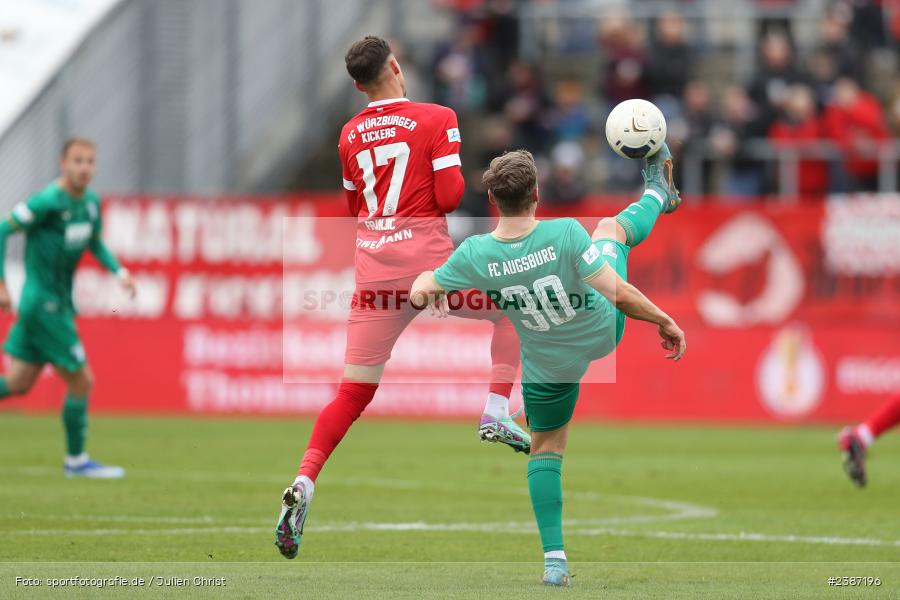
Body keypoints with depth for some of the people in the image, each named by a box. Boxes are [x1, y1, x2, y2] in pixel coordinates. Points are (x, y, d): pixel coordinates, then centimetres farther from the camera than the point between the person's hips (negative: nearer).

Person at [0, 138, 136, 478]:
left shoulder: (90, 201, 7)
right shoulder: (47, 202, -18)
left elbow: (95, 243, 22)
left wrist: (118, 271, 5)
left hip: (59, 305, 8)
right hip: (43, 305, -8)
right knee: (81, 381, -2)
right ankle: (76, 460, 13)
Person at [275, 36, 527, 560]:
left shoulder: (350, 135, 12)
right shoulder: (436, 119, -4)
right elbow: (450, 196, -10)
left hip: (373, 268, 4)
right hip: (428, 259, -4)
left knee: (354, 393, 6)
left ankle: (304, 485, -11)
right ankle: (497, 415, 7)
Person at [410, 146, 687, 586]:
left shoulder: (474, 255, -27)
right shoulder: (565, 234, -33)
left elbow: (422, 293, -11)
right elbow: (618, 294, -30)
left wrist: (424, 276, 13)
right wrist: (664, 321, -16)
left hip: (549, 366, 0)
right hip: (604, 333, 0)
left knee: (546, 450, 20)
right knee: (610, 227, 24)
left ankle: (554, 558, 12)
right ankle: (658, 193, 56)